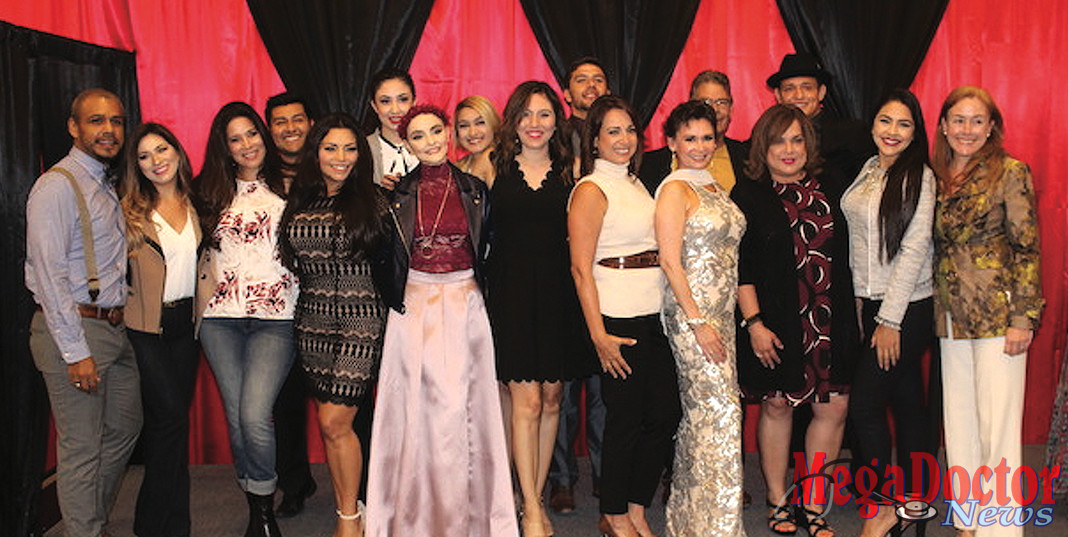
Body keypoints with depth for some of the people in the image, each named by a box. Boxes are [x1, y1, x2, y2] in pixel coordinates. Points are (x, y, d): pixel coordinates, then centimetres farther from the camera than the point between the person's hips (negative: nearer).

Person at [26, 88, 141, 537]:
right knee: (81, 449, 0)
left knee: (124, 430, 18)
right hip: (75, 330, -9)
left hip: (115, 328, 9)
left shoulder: (107, 187, 15)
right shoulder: (57, 186, -12)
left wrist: (117, 321, 11)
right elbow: (49, 274, -17)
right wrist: (75, 351, -19)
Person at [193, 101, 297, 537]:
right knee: (235, 417, 5)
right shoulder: (212, 191, 12)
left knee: (255, 415, -15)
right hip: (220, 318, 3)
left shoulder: (287, 188, 6)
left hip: (275, 317, -3)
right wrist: (203, 296, 11)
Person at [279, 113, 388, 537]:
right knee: (329, 422, 10)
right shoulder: (300, 203, 9)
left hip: (360, 319, -4)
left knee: (335, 422, -9)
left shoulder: (372, 200, -2)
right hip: (312, 319, 5)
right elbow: (292, 261, 17)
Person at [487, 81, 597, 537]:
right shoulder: (493, 167, 4)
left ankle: (536, 499, 23)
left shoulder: (571, 170, 7)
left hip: (558, 292, 2)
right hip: (510, 290, -2)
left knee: (551, 400, 8)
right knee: (527, 401, -5)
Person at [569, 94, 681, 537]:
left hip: (655, 314, 8)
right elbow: (581, 268, -12)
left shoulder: (636, 184, 16)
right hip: (619, 317, -8)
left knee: (666, 413, 8)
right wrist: (598, 335, -17)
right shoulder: (591, 190, -7)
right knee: (626, 417, 1)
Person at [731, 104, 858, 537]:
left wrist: (852, 314, 11)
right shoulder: (748, 196, -1)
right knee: (777, 404, 6)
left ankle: (812, 502, 20)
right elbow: (740, 268, -5)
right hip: (775, 324, -3)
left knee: (833, 406, 2)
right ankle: (776, 501, 23)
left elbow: (845, 257, 15)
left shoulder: (830, 190, 11)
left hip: (830, 322, 4)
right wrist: (754, 323, -11)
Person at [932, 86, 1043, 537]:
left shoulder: (1010, 172, -4)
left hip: (997, 314, -6)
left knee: (997, 425, -2)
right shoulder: (937, 178, 11)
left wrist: (1023, 317, -12)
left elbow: (1027, 248, -8)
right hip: (951, 319, 6)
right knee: (959, 423, 12)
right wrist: (936, 311, 9)